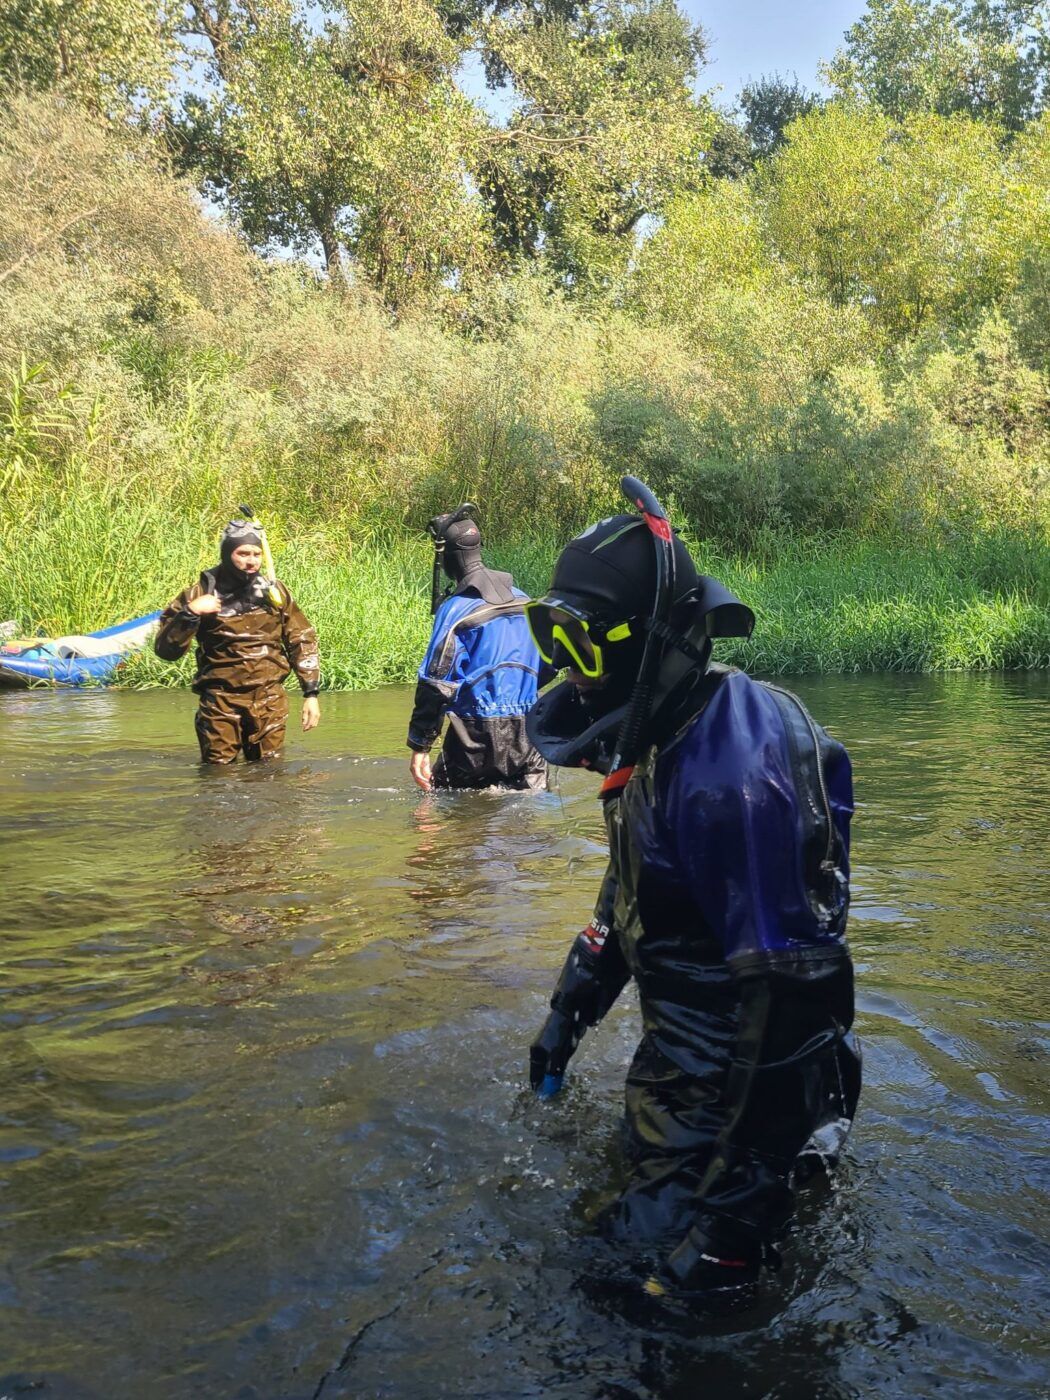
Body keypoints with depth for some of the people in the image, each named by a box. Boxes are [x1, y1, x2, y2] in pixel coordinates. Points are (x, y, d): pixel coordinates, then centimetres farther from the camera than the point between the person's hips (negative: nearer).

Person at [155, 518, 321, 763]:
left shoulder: (274, 592, 6)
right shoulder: (201, 594, -2)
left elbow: (303, 641, 11)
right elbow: (166, 650, -4)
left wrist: (311, 694, 4)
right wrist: (190, 612, -18)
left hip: (270, 699, 2)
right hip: (222, 700, -2)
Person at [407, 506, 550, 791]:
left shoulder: (456, 609, -11)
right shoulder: (523, 600, 8)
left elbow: (436, 684, -14)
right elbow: (547, 667, 15)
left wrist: (420, 746, -10)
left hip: (476, 735, -5)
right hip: (525, 735, 5)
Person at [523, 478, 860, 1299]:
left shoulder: (729, 775, -32)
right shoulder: (661, 737, -1)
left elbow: (789, 993, -30)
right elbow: (632, 890, 14)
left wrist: (738, 1194, -25)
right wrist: (571, 1007, 17)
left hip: (739, 1075, -9)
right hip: (680, 1052, 9)